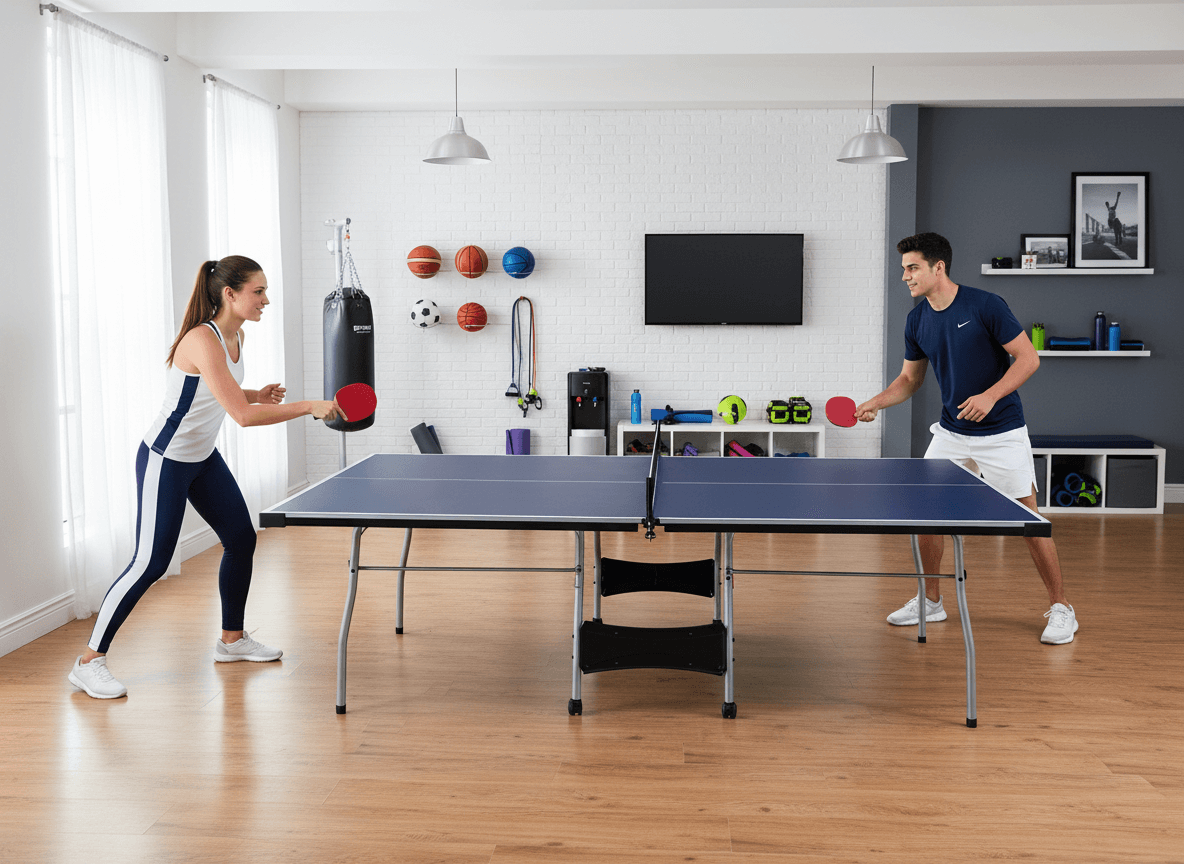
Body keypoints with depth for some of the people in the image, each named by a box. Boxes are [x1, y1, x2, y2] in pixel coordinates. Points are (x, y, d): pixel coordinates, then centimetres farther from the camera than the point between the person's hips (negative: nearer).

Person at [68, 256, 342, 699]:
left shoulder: (235, 335, 1)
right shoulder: (202, 340, -29)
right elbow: (243, 415, -35)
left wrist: (257, 394, 0)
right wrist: (310, 407, -31)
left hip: (204, 458, 9)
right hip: (164, 460, -9)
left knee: (241, 539, 10)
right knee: (151, 562, -9)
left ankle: (232, 639, 27)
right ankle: (89, 661, 3)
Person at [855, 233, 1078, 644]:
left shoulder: (985, 305, -16)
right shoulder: (917, 321, 1)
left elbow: (1028, 357, -14)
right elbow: (910, 378, 12)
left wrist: (990, 396, -26)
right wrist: (875, 403, -5)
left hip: (1002, 433, -6)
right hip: (951, 432, 6)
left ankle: (1061, 608, 12)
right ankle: (930, 600, 20)